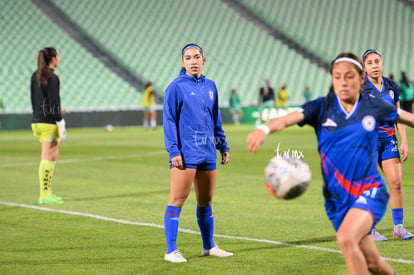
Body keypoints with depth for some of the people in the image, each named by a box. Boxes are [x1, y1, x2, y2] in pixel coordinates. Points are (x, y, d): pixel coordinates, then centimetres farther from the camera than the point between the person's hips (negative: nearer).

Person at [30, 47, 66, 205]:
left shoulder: (35, 76, 11)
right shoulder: (52, 78, -14)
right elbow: (54, 103, -17)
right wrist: (61, 124, -15)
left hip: (37, 120, 8)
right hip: (49, 122, -8)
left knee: (53, 156, 16)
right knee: (47, 158, -3)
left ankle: (47, 192, 16)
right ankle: (45, 195, 0)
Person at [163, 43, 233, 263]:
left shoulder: (210, 86, 13)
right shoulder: (176, 87, -5)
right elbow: (169, 121, -8)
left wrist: (223, 146, 20)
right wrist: (174, 151, -15)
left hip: (207, 152, 6)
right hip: (185, 153, -6)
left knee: (206, 201, 14)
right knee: (177, 201, -6)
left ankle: (209, 247, 26)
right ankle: (171, 251, -4)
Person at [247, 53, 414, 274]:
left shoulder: (373, 107, -3)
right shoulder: (322, 108, -5)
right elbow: (286, 119, -21)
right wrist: (263, 129, -42)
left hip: (369, 191, -2)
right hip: (336, 196, 2)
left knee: (346, 239, -29)